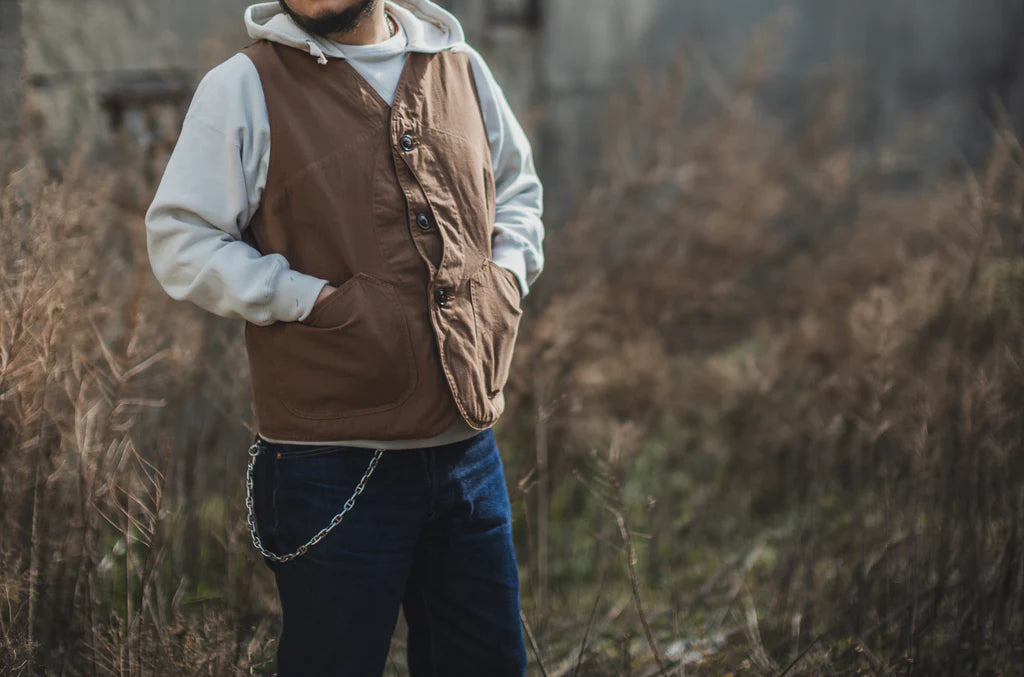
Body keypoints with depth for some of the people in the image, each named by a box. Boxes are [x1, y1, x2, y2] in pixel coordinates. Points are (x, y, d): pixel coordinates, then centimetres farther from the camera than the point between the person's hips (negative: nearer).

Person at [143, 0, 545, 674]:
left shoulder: (461, 68, 9)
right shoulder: (244, 86, -5)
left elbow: (517, 187, 25)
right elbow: (180, 240, -7)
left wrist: (507, 274, 6)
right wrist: (316, 301, -14)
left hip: (469, 452, 5)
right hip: (334, 467, -5)